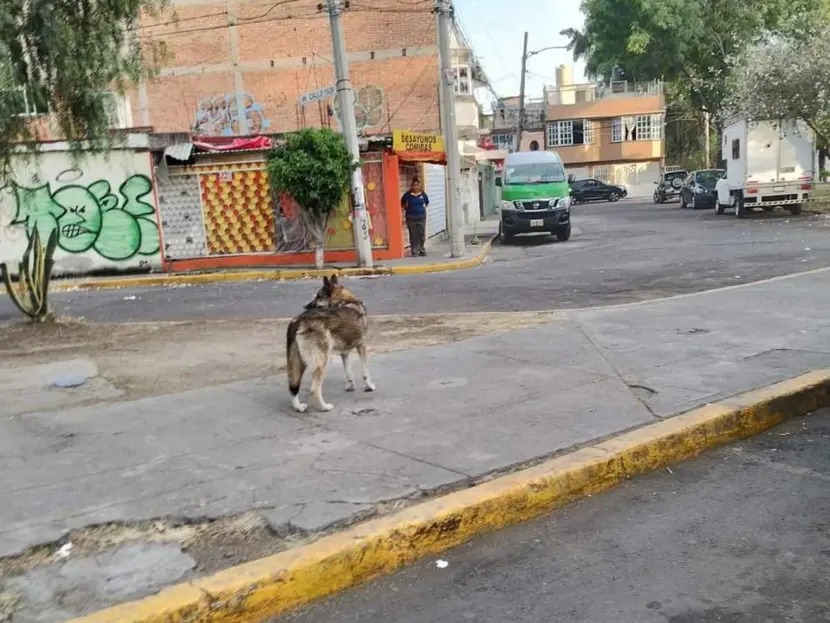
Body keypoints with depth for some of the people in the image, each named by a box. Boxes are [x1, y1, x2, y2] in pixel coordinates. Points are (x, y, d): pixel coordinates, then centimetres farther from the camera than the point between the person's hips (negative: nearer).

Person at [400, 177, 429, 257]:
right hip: (411, 218, -2)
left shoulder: (423, 194, -1)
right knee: (413, 235, 1)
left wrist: (423, 208, 12)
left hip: (421, 216, 2)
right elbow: (402, 203, 8)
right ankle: (414, 251, 8)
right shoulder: (408, 194, -8)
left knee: (422, 235, 6)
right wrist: (407, 209, 5)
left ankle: (421, 250, 17)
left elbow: (427, 202, 19)